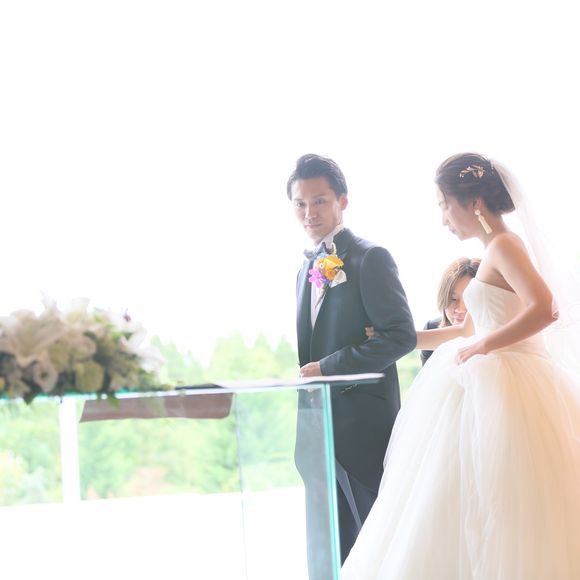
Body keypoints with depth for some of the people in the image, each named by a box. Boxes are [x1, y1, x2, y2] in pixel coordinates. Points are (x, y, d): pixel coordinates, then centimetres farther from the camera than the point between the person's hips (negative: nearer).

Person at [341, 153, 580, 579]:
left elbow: (545, 309, -26)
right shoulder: (497, 251, 17)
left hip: (508, 394, -9)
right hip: (490, 389, 9)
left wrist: (482, 346, -19)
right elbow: (468, 331, 24)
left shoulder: (504, 246, -11)